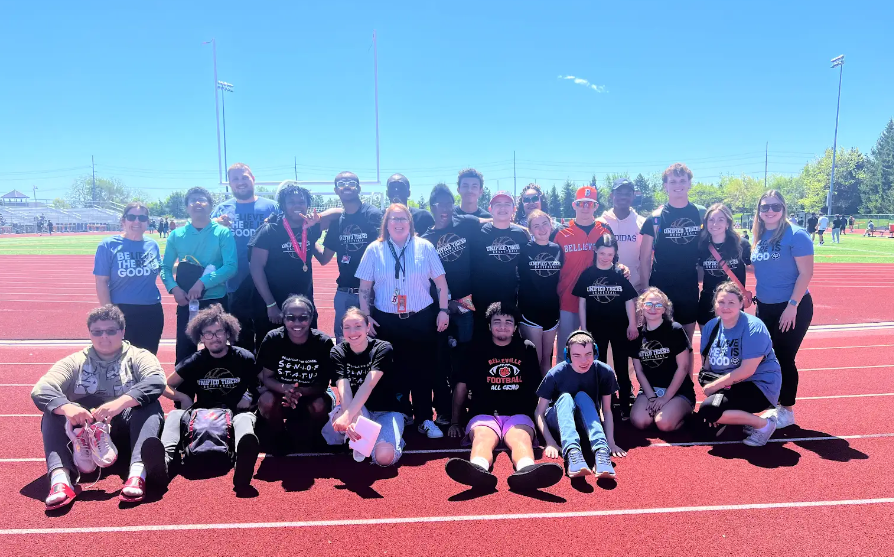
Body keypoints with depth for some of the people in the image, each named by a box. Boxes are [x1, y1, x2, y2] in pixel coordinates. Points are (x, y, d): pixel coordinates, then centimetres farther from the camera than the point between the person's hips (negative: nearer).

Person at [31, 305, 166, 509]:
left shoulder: (138, 357, 2)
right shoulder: (75, 362, 9)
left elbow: (156, 381, -20)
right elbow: (40, 390, -9)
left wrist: (120, 403, -37)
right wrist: (66, 407, -32)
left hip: (128, 429, -2)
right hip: (82, 433, 2)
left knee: (149, 404, -28)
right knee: (54, 411, -21)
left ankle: (138, 473, -47)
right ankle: (60, 478, -40)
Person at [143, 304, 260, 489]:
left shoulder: (245, 358, -2)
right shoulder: (196, 361, 4)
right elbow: (165, 386, 11)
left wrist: (249, 397, -12)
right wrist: (184, 397, -8)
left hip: (235, 413, -3)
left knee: (244, 419, -38)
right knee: (174, 415, -26)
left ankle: (242, 465, -74)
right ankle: (163, 461, -59)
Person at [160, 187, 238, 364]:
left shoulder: (223, 233, -4)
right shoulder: (176, 235, 5)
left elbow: (231, 266, -14)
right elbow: (165, 267, 6)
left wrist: (203, 282, -22)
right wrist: (174, 288, -12)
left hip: (216, 300, -2)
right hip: (186, 302, 2)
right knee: (184, 349, 8)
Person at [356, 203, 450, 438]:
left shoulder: (424, 247, 0)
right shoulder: (374, 249, 1)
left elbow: (440, 281, 3)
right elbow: (364, 287, 3)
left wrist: (443, 310, -2)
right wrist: (366, 316, -3)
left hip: (422, 318, 0)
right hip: (386, 321, 0)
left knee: (422, 370, 5)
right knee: (392, 370, 9)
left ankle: (425, 420, 18)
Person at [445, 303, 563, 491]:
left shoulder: (527, 350, 16)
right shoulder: (478, 350, 14)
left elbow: (537, 388, 22)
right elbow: (462, 385, 15)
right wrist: (455, 422, 13)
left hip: (518, 415, 1)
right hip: (484, 414, 0)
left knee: (521, 437, -36)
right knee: (482, 436, -36)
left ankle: (526, 471, -69)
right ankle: (478, 470, -69)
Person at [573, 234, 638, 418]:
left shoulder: (621, 273, -3)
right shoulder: (587, 274, -2)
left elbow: (629, 300, 0)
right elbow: (582, 302, 1)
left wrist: (632, 324, -5)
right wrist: (584, 328, -1)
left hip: (619, 327, -1)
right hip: (596, 328, 1)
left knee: (621, 367, 6)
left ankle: (625, 405, 15)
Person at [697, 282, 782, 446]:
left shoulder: (753, 327, -18)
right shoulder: (711, 326, 2)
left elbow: (747, 370, -22)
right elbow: (708, 363, 6)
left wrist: (714, 386, -17)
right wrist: (708, 386, -11)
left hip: (759, 387, -7)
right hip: (729, 387, 7)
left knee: (708, 409, -26)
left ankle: (764, 424, -8)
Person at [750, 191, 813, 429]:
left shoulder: (795, 235, -14)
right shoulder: (759, 237, 5)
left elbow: (806, 273, -17)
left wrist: (792, 305, -20)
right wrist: (755, 295, 7)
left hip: (793, 308, -6)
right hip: (765, 307, 7)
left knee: (784, 358, -1)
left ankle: (787, 411, 15)